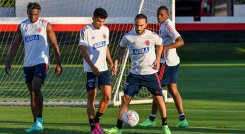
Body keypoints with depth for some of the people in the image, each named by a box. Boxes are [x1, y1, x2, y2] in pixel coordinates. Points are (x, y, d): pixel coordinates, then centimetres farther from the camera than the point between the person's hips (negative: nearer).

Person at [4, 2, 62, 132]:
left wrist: (58, 64, -4)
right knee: (32, 92, 6)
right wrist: (8, 62, 4)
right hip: (28, 64, 5)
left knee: (35, 88, -21)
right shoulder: (22, 26, 10)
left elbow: (55, 45, 1)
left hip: (41, 62, -5)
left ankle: (40, 119, -12)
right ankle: (36, 123, 11)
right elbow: (15, 45, 12)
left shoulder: (45, 25, 0)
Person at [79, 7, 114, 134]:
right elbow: (83, 51, -13)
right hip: (91, 70, -6)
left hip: (103, 68, 6)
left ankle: (96, 121, 16)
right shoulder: (86, 31, -9)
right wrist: (92, 66, -22)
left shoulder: (105, 30, 9)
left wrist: (111, 63, 11)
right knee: (91, 97, -4)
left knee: (107, 96, -1)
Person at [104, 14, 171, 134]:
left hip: (150, 73, -1)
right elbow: (121, 48, 13)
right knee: (125, 99, -5)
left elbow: (160, 45, 13)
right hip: (134, 73, 1)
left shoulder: (152, 36, -9)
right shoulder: (128, 37, -8)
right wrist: (116, 62, 2)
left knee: (158, 98, -4)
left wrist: (157, 59, 0)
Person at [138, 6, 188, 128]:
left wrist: (165, 48, -34)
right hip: (173, 62, 10)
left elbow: (180, 42, -26)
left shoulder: (167, 25, -17)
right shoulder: (164, 25, 13)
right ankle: (182, 120, 6)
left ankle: (152, 120, 4)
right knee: (173, 90, 9)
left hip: (166, 62, -10)